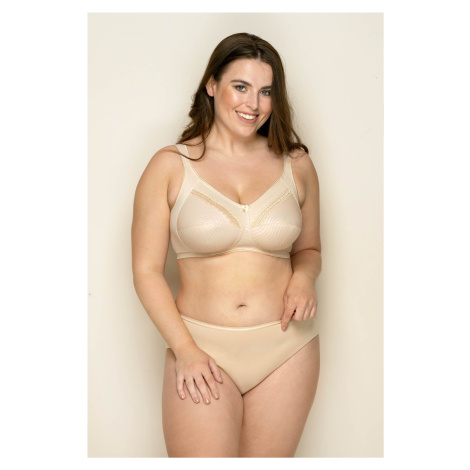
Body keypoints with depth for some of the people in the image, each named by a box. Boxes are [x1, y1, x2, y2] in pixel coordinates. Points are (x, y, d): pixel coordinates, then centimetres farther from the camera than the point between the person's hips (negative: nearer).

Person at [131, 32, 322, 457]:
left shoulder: (296, 164, 6)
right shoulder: (170, 166, -2)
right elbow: (147, 269, -3)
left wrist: (303, 277, -4)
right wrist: (185, 350, -11)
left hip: (287, 347, 3)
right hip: (202, 348, -2)